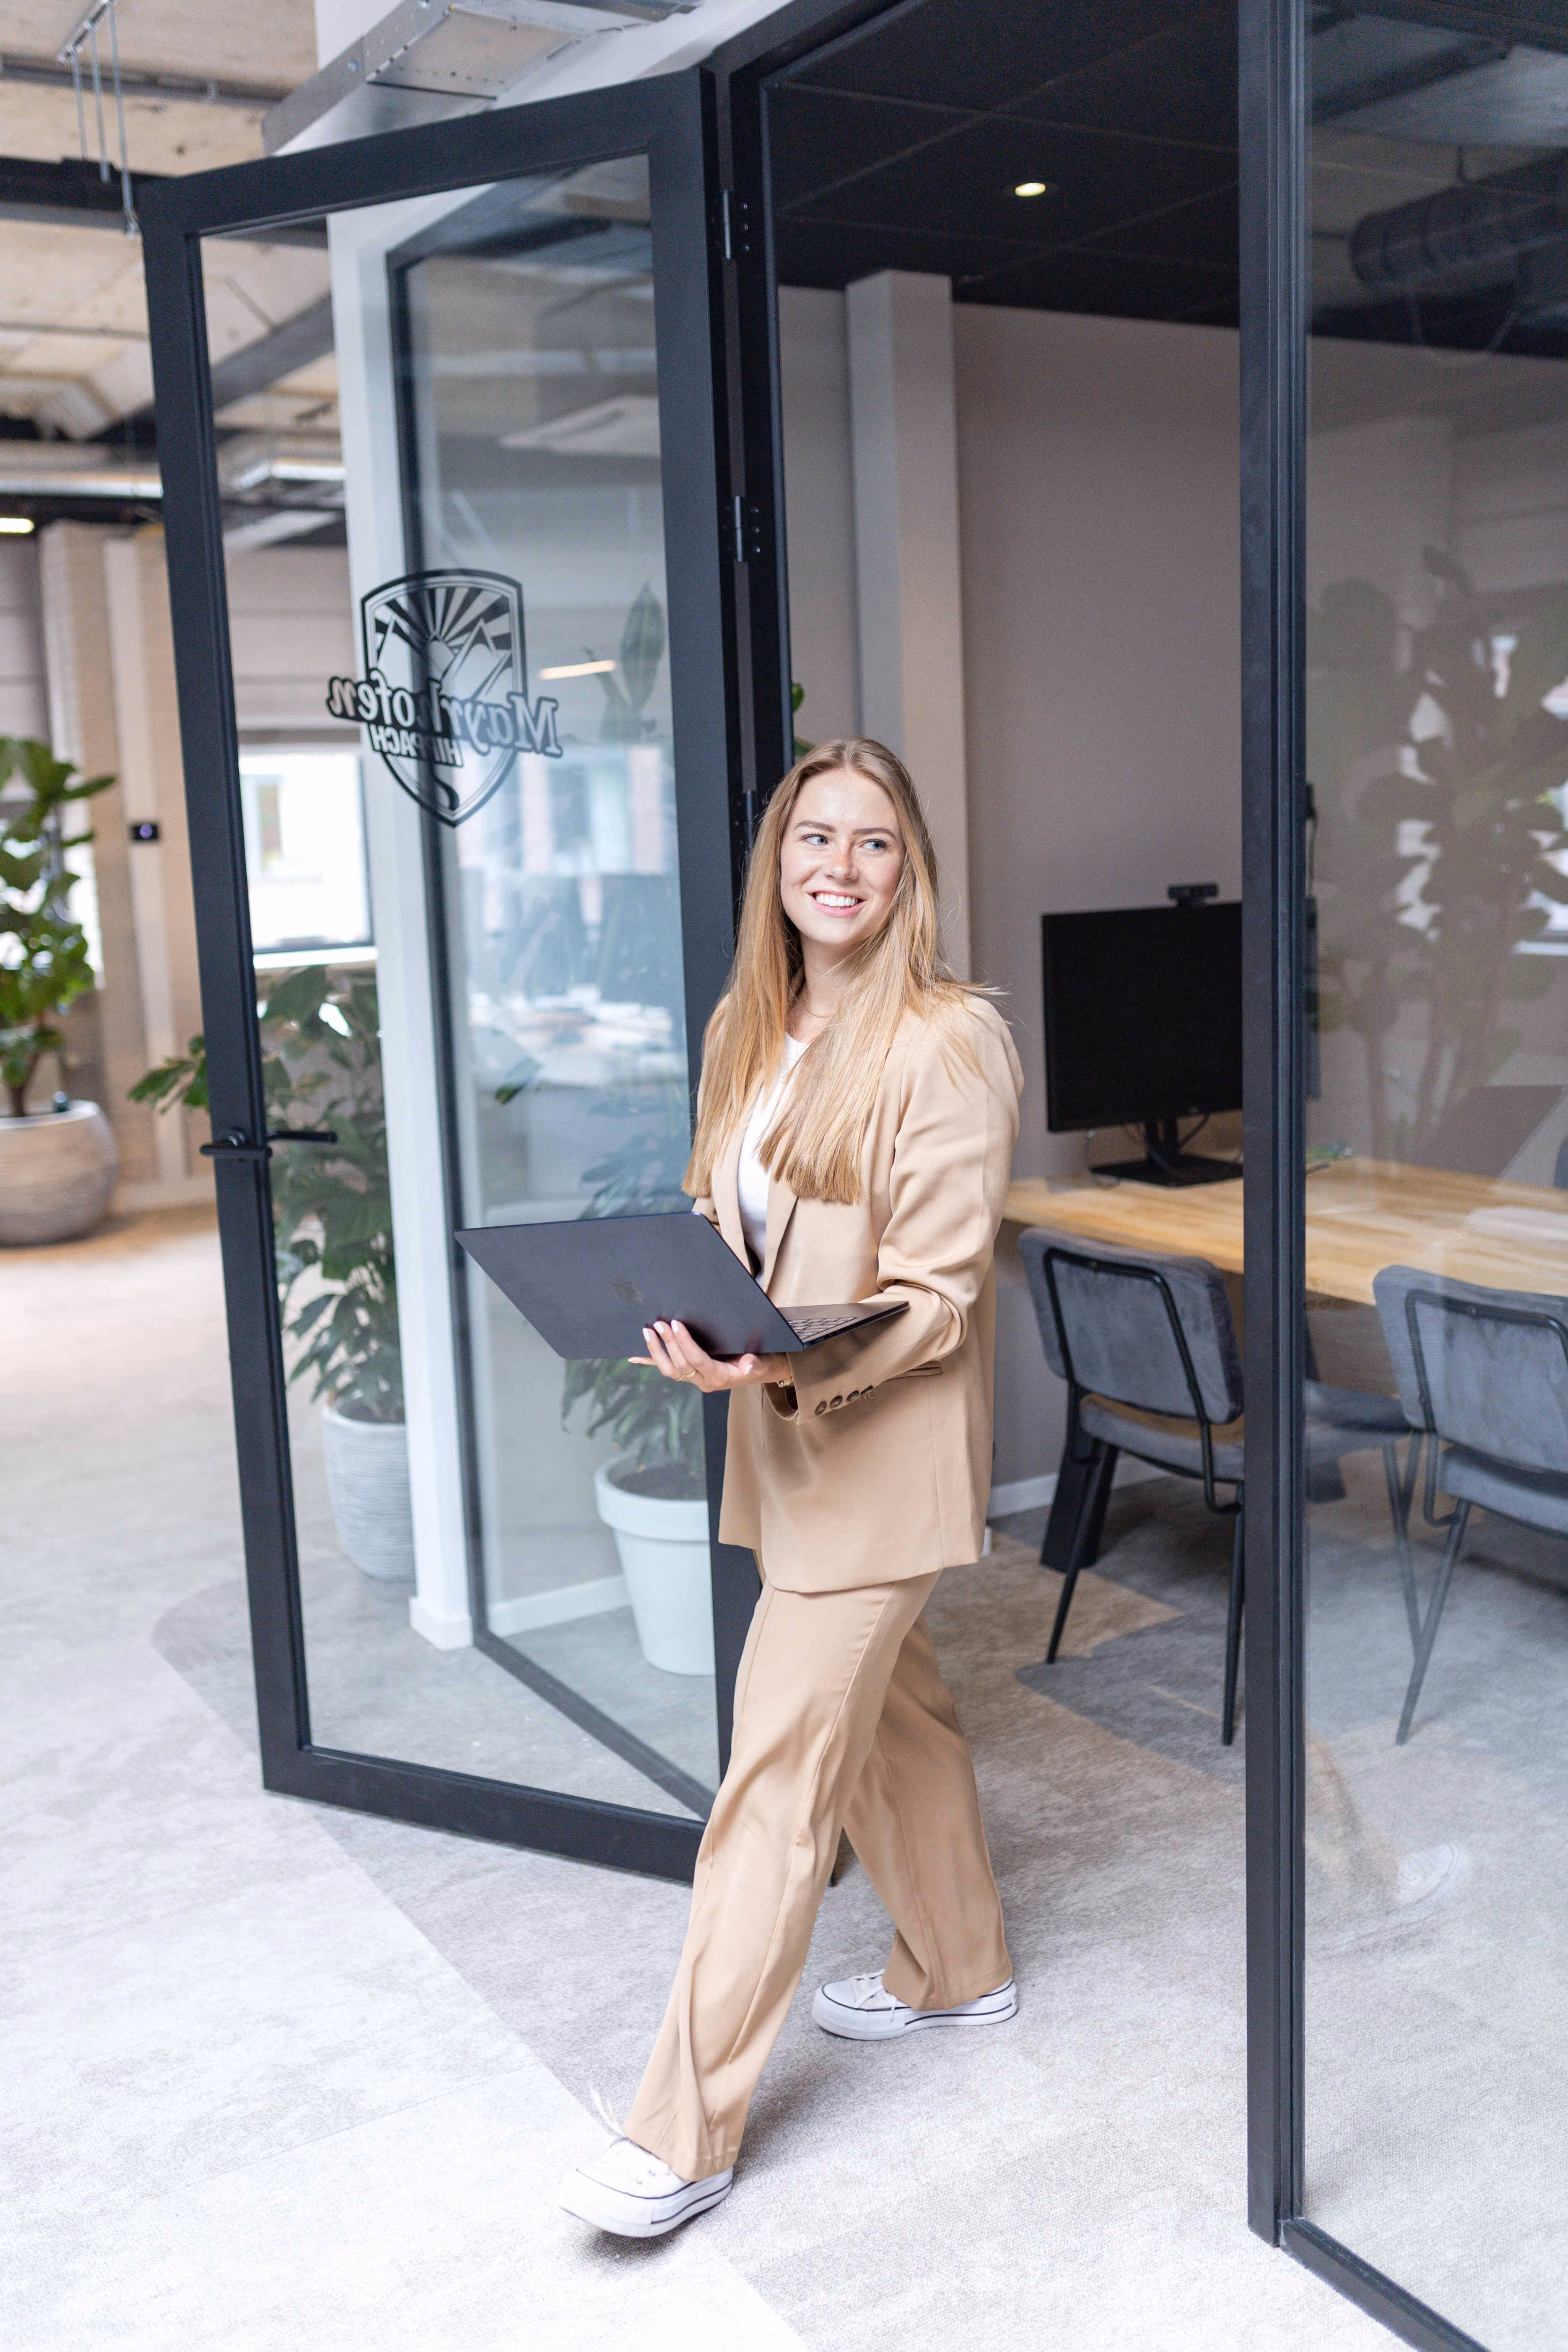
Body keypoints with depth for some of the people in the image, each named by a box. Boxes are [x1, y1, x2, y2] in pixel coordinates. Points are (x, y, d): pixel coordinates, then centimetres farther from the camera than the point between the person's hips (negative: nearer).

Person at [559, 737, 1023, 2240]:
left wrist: (778, 1367, -31)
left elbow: (936, 1300, -18)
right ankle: (959, 1968, 44)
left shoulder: (948, 1046, -16)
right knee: (888, 1710, 22)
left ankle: (685, 2131, 6)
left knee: (780, 1766, -4)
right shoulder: (752, 1032, 7)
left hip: (880, 1447, -8)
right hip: (782, 1437, 8)